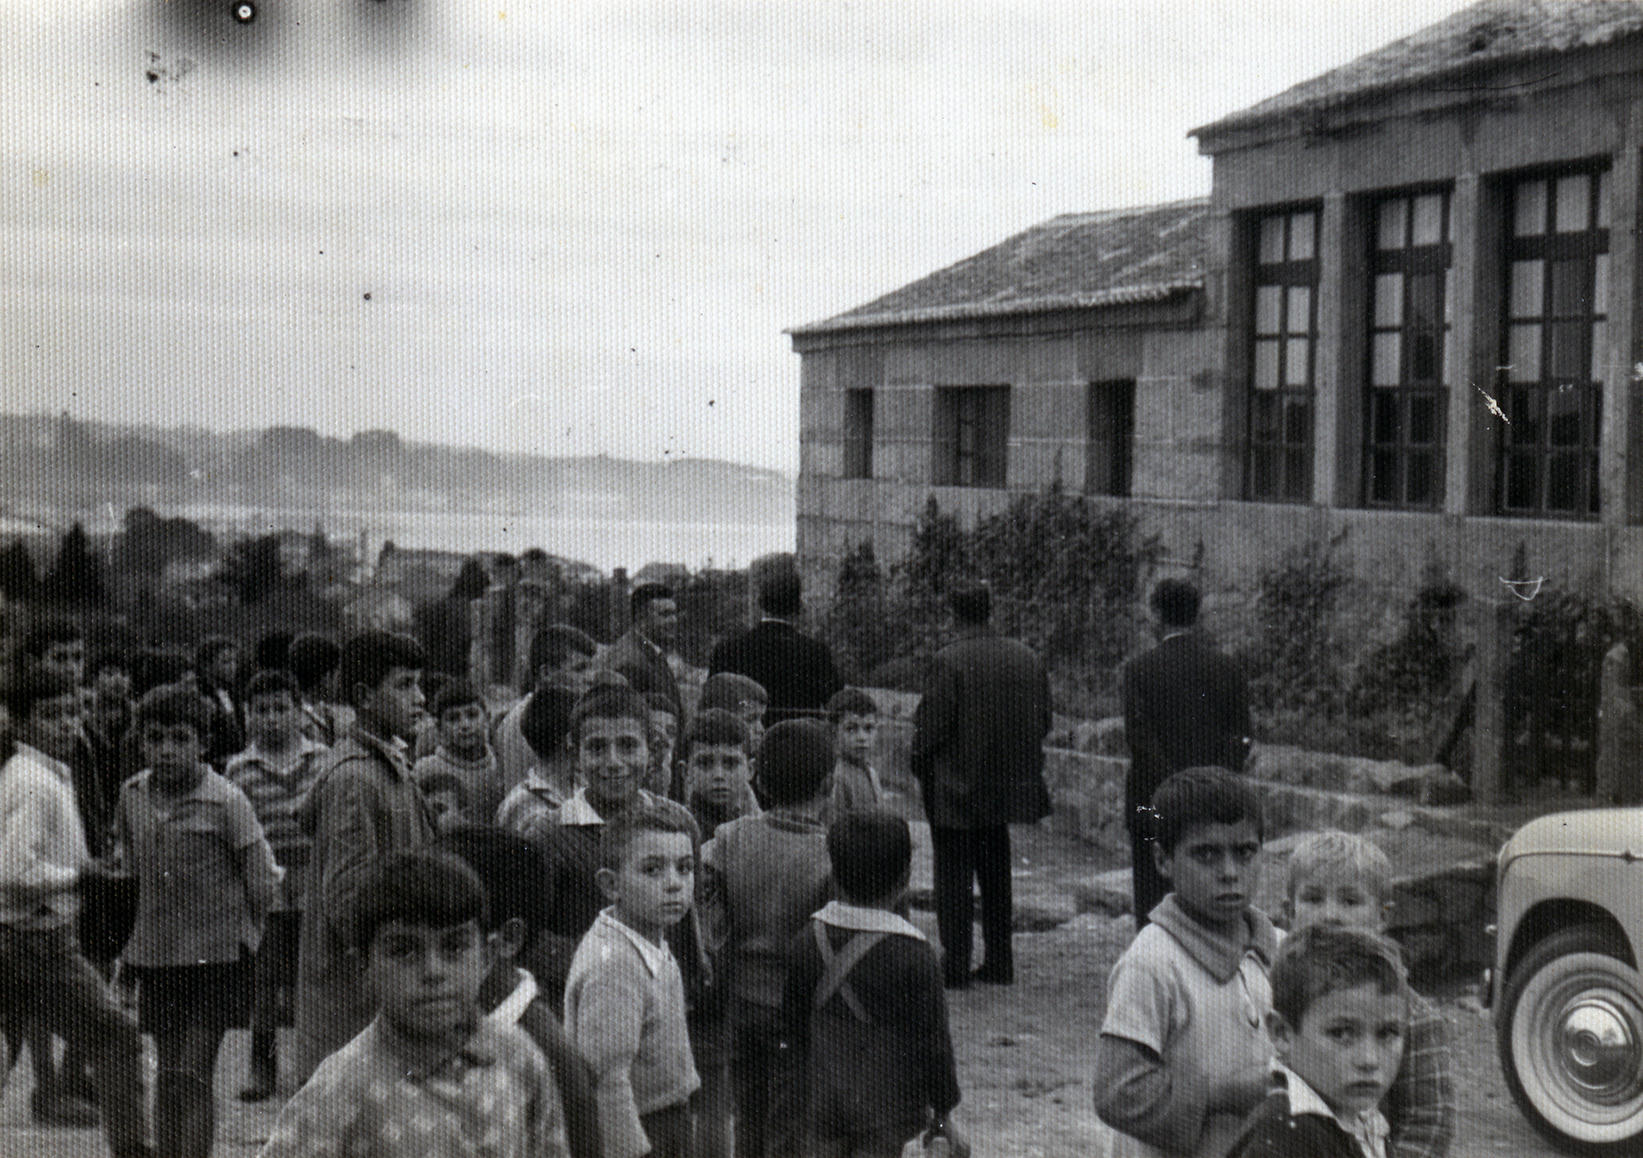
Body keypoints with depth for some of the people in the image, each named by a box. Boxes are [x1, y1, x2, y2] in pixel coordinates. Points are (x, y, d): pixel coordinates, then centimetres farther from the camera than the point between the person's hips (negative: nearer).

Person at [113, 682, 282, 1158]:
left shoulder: (225, 802, -12)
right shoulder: (132, 797, 2)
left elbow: (262, 882, -5)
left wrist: (239, 937, 5)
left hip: (216, 957, -4)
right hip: (155, 955, 4)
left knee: (193, 1076, -8)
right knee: (167, 1074, 9)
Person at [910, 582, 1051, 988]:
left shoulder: (949, 661, -16)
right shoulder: (1027, 658, 1)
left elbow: (932, 724, -15)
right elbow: (1043, 721, 7)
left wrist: (922, 767, 1)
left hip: (955, 787, -6)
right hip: (1006, 784, 6)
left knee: (953, 876, 2)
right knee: (996, 874, 16)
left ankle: (955, 965, 2)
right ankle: (1000, 961, 19)